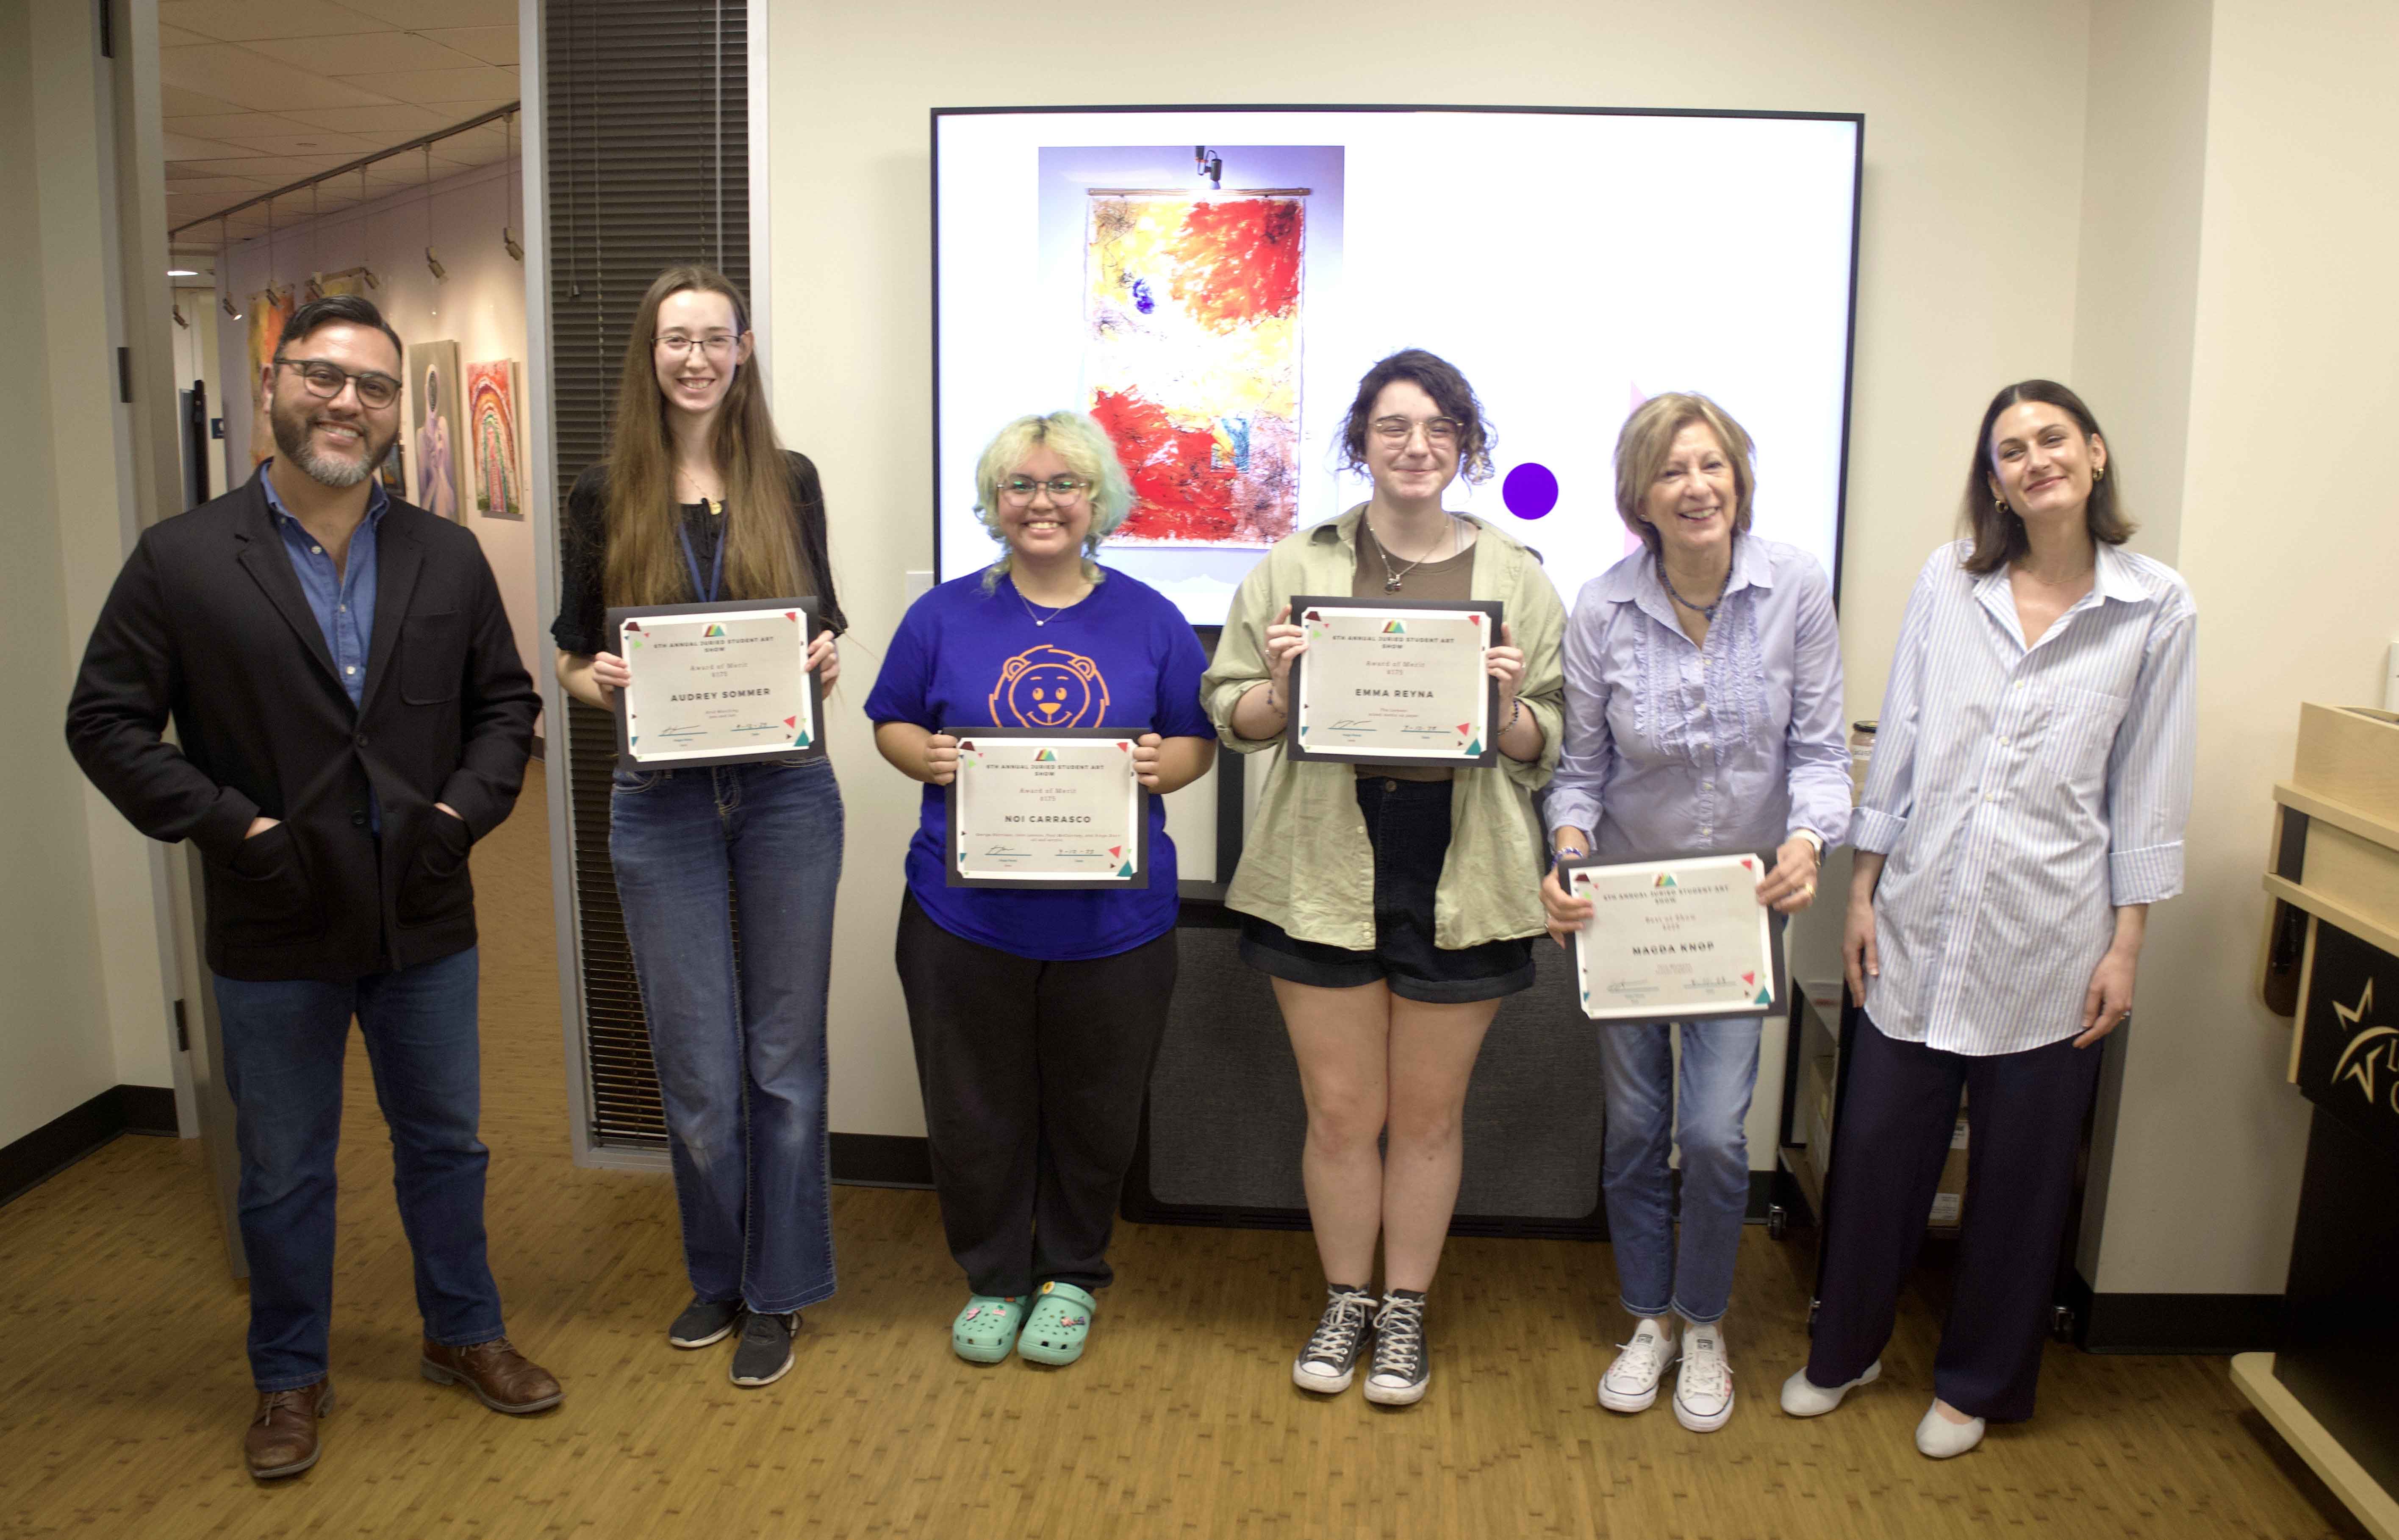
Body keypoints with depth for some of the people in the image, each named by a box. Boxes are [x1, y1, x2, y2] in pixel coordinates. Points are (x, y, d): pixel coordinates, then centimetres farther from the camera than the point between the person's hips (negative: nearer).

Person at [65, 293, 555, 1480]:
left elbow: (506, 704, 7)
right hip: (274, 935, -2)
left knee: (445, 1145, 17)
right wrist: (232, 827, -15)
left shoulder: (448, 559, 3)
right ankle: (290, 1380, 34)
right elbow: (106, 723, -5)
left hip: (426, 923, 2)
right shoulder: (181, 560, -6)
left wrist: (462, 812, -8)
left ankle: (465, 1336, 37)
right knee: (283, 1175, 14)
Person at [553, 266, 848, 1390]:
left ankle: (777, 1293, 23)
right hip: (662, 805, 0)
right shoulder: (605, 495, 3)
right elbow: (571, 661, 7)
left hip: (786, 796, 0)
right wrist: (600, 680, -15)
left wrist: (829, 660, -11)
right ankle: (715, 1274, 29)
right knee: (697, 1072, 5)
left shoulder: (791, 483, 4)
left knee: (784, 1055, 7)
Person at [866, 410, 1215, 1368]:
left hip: (1112, 919, 0)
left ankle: (1072, 1276, 35)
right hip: (966, 916, 1)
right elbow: (891, 724, 9)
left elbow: (1198, 743, 7)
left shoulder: (1150, 620, 4)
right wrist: (929, 758, -12)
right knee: (974, 1112, 10)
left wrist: (1160, 764, -15)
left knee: (1095, 1111, 12)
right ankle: (993, 1278, 33)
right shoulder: (946, 615, 5)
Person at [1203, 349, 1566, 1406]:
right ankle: (1344, 1303, 33)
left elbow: (1547, 751, 5)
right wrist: (1279, 687, -16)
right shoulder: (1296, 565, 3)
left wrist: (1510, 705, -15)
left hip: (1461, 885, 0)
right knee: (1340, 1112, 10)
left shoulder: (1517, 579, 4)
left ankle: (1405, 1313, 33)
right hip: (1325, 877, 0)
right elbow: (1232, 715, 4)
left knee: (1428, 1115, 13)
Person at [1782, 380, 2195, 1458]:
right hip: (1920, 925, 2)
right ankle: (1847, 1348, 32)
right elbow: (1899, 743, 6)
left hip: (2045, 943, -1)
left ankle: (1977, 1381, 32)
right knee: (1876, 1146, 10)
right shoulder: (1948, 581, 3)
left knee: (2018, 1174, 11)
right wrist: (1863, 890, 4)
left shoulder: (2155, 608, -1)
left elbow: (2147, 790, 1)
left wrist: (2126, 946, -1)